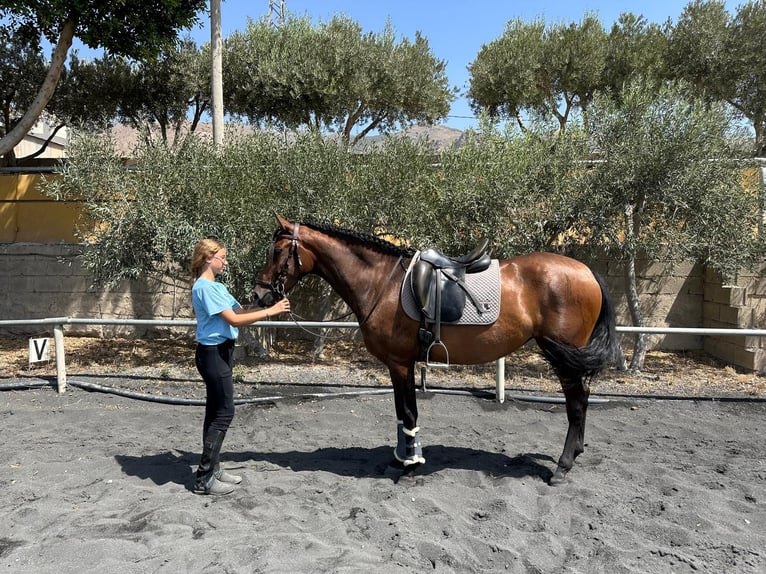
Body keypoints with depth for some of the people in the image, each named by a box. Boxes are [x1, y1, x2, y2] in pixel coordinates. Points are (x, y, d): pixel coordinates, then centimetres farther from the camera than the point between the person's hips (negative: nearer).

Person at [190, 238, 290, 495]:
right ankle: (204, 479, 2)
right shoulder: (205, 287, -17)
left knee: (215, 412, 14)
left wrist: (270, 307, 1)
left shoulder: (218, 286, 14)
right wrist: (270, 312, -19)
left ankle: (212, 469, 23)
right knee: (224, 413, -6)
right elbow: (234, 319, -21)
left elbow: (240, 310, 13)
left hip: (220, 352, 10)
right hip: (213, 354, -10)